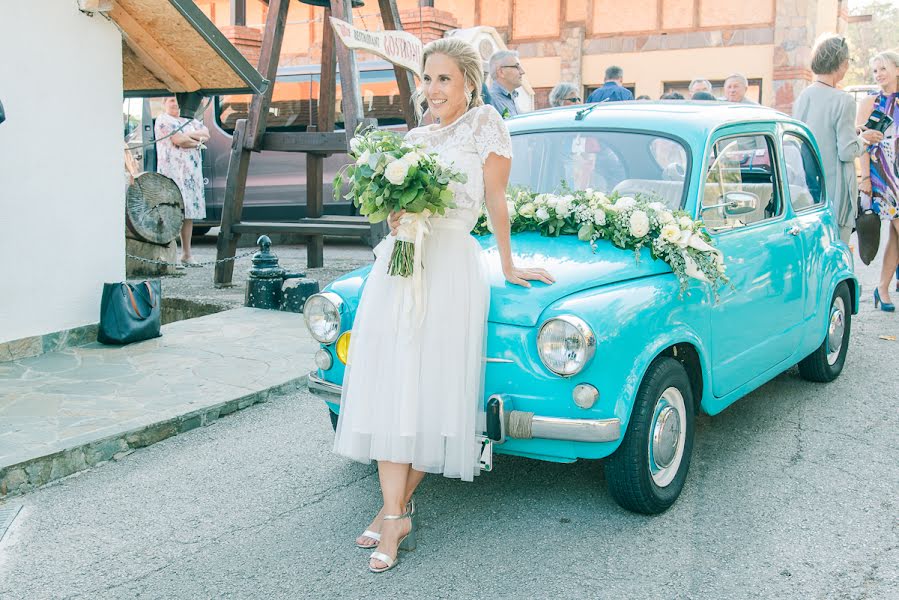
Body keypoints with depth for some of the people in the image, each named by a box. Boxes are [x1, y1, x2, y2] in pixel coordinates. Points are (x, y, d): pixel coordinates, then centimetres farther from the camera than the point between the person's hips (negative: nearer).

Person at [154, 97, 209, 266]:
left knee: (190, 213, 5)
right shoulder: (162, 120, 2)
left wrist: (188, 136, -7)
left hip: (192, 172, 7)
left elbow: (206, 134, 9)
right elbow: (177, 139, -11)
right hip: (172, 171, -6)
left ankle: (186, 254, 10)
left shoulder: (190, 120, 22)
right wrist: (197, 138, 3)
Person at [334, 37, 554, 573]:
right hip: (397, 262, 5)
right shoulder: (417, 137, 17)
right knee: (390, 389, -3)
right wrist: (394, 210, -3)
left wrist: (508, 265, 7)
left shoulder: (485, 122, 1)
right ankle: (394, 515, 1)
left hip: (450, 264, -5)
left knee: (428, 390, -4)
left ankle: (399, 506, 8)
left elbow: (496, 199, 2)